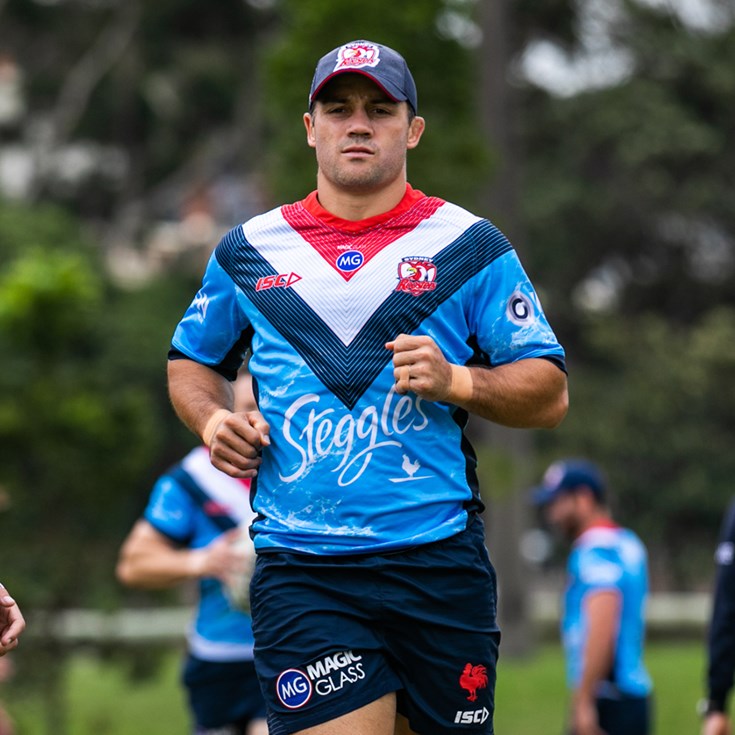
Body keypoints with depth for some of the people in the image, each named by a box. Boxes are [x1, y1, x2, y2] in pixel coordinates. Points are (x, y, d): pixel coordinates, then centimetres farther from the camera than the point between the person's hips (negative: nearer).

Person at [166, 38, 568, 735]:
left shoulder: (469, 246, 6)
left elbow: (548, 394, 5)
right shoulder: (249, 250, 12)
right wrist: (213, 420, 5)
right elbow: (190, 361, 26)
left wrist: (456, 382, -13)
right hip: (299, 572, 0)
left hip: (440, 565, 0)